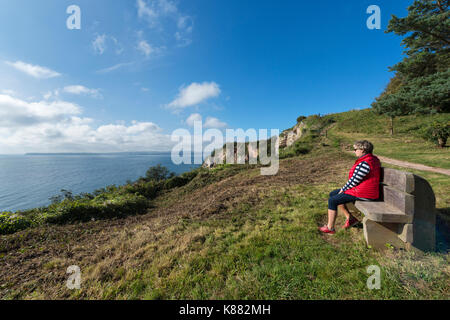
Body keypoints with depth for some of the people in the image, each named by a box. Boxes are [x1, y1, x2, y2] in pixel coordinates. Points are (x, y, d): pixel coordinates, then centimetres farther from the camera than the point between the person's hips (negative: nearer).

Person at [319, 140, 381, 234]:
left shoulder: (364, 163, -25)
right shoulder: (373, 159, 10)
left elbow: (354, 180, -22)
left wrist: (343, 189, -6)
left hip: (362, 193, -11)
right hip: (362, 189, 11)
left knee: (332, 201, -7)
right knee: (332, 194, 13)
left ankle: (330, 228, 5)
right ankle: (350, 218, 20)